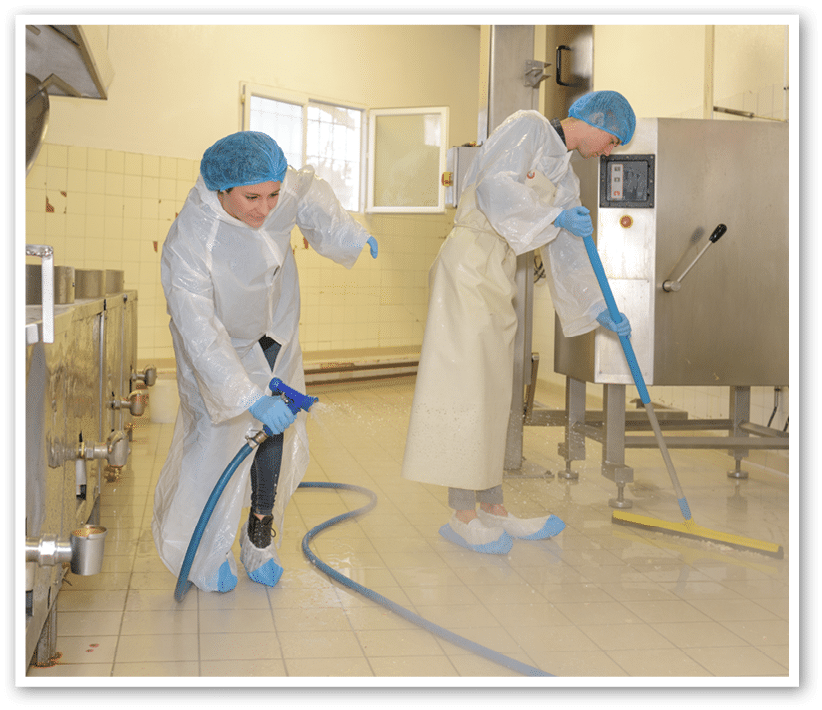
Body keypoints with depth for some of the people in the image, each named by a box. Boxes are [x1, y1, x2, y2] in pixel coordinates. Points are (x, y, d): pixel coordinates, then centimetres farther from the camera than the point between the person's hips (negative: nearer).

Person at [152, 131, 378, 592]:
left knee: (273, 429, 6)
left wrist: (347, 234, -8)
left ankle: (260, 540, 21)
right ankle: (205, 553, 10)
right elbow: (199, 332, -41)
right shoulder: (189, 243, -39)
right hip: (221, 341, -5)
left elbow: (309, 195, 2)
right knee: (218, 436, -9)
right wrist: (251, 399, -47)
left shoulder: (278, 187, -25)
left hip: (274, 329, 5)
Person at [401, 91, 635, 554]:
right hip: (471, 264, -9)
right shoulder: (529, 127, -1)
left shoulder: (566, 179, 20)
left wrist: (600, 311, 10)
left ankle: (493, 510, 16)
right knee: (467, 384, -8)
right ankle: (463, 516, -4)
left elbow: (568, 254, 17)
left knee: (494, 393, 9)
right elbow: (495, 186, -16)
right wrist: (557, 216, -18)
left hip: (499, 276, 9)